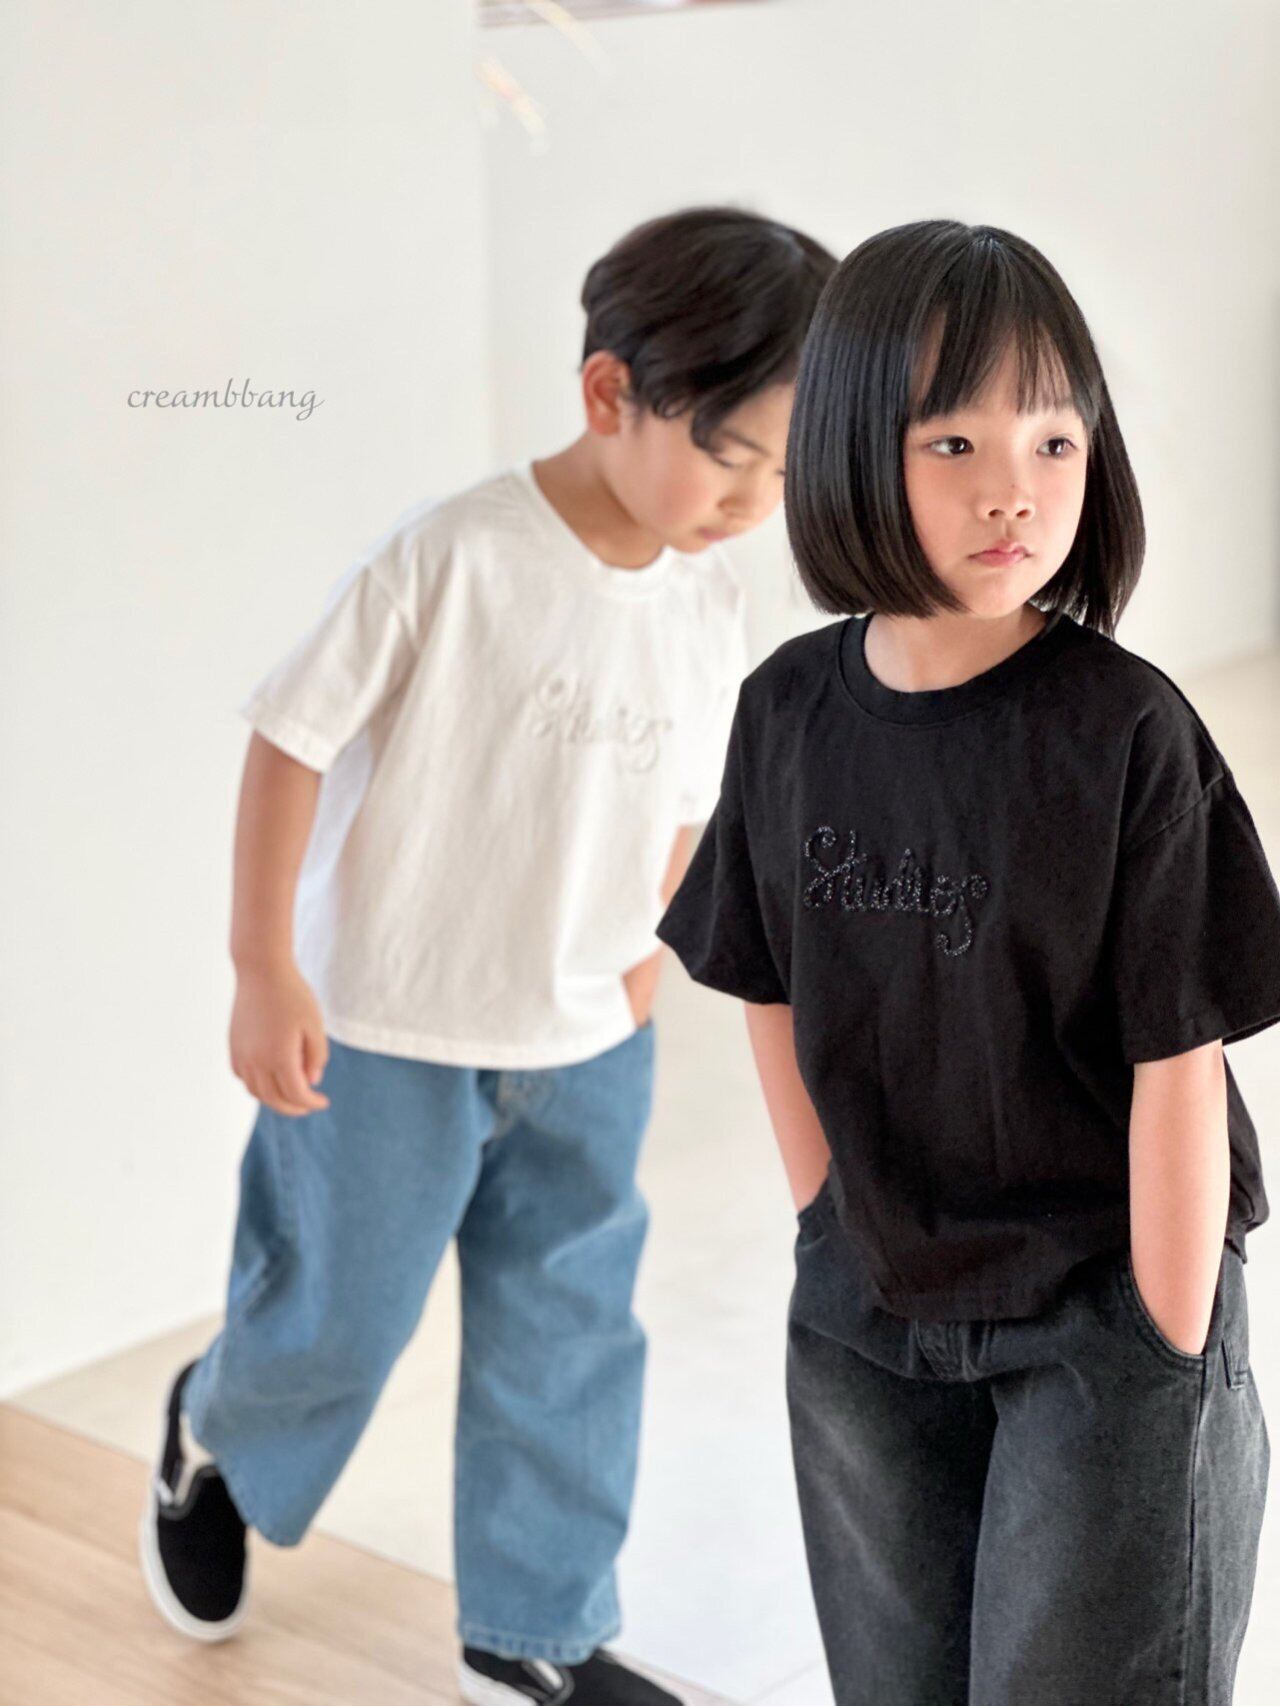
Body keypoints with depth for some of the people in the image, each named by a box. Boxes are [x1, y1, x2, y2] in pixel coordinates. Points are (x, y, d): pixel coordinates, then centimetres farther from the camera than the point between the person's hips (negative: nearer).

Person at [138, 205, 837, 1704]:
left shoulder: (707, 607, -4)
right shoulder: (452, 557, -22)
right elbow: (293, 743, -17)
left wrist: (635, 967, 11)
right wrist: (266, 974, -16)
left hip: (586, 1050, 5)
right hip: (386, 1035, -5)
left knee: (567, 1338, 12)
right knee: (339, 1321, 12)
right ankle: (212, 1441, 46)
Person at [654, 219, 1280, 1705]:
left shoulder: (1128, 733, -18)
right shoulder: (792, 709, -6)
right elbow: (772, 997, 4)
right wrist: (831, 1235, 5)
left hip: (1104, 1311, -4)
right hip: (862, 1322, 5)